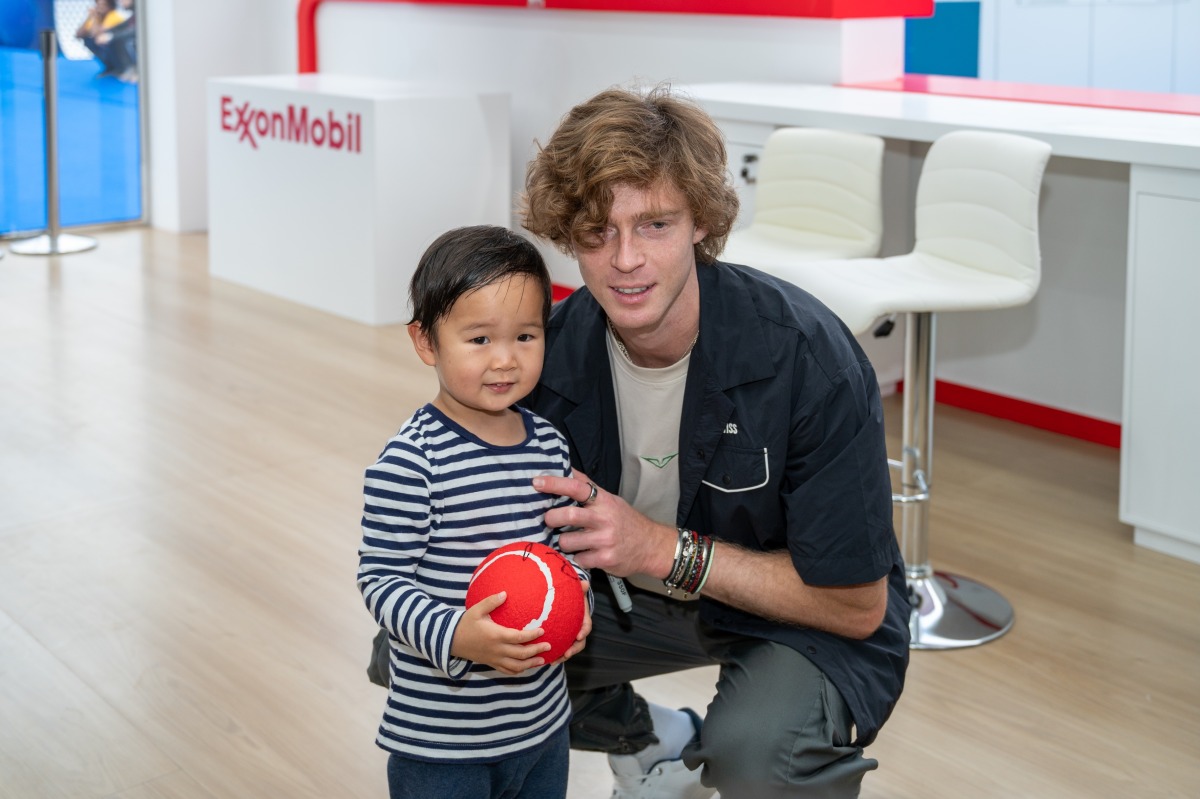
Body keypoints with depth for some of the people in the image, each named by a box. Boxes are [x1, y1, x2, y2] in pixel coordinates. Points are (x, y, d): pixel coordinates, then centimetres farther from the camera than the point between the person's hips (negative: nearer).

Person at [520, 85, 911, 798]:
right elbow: (543, 512, 2)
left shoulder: (807, 357, -28)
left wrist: (664, 549, -30)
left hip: (806, 618, -5)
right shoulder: (553, 349, -15)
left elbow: (856, 606, -23)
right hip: (632, 596, 5)